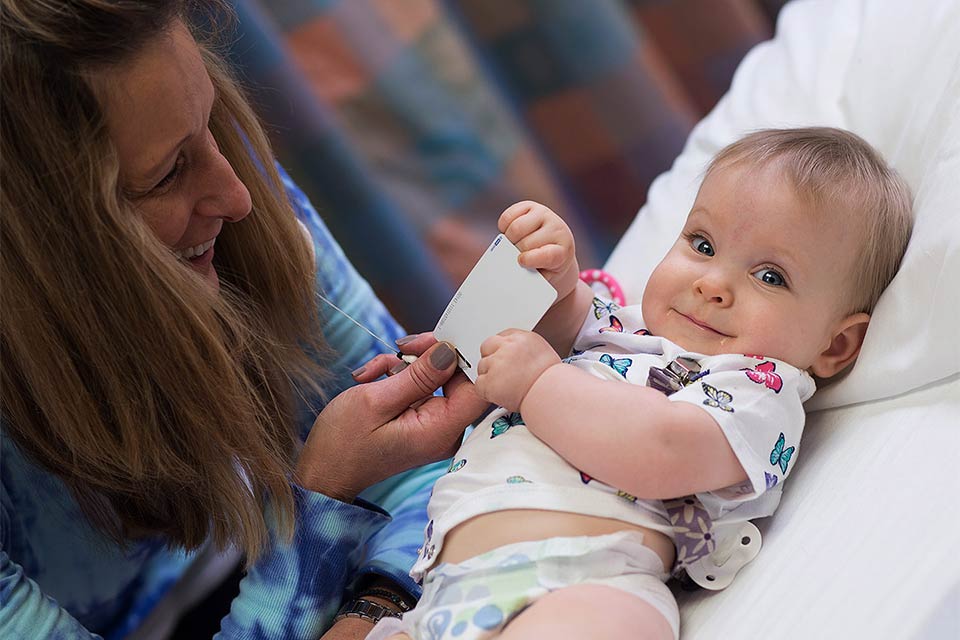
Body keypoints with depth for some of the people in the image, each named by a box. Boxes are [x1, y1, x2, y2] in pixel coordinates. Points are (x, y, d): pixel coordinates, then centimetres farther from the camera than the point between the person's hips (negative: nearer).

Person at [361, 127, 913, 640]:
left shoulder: (762, 391, 2)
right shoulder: (628, 329, 26)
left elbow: (661, 453, -17)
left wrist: (539, 380, -6)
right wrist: (555, 280, 16)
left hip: (581, 585, -7)